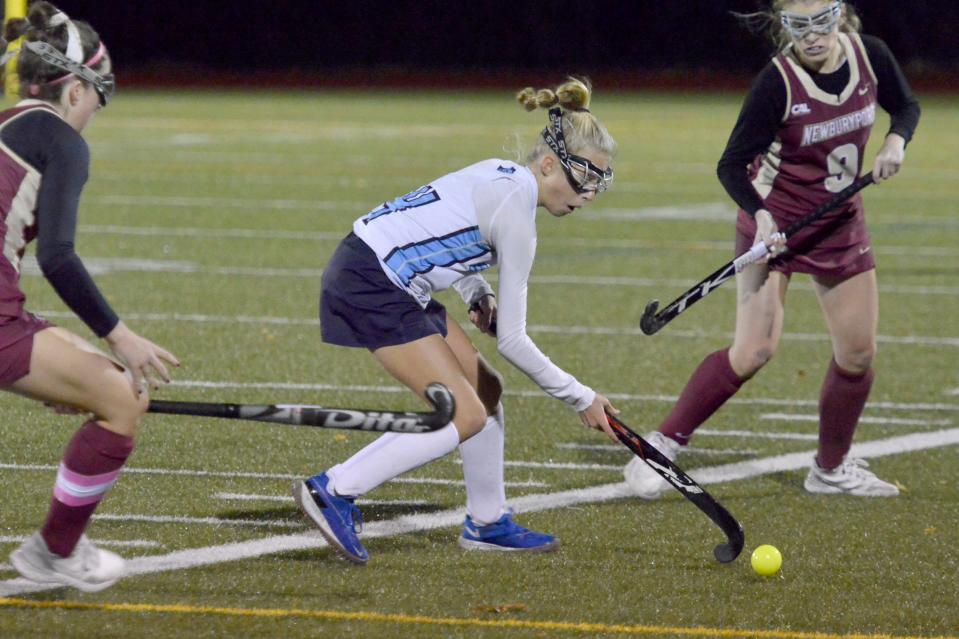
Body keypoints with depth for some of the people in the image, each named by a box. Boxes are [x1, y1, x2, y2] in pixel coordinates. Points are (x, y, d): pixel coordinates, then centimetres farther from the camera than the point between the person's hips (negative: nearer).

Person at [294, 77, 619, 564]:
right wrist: (580, 398, -7)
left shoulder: (504, 175, 7)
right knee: (465, 418, -12)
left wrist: (478, 295, 7)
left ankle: (487, 523, 24)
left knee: (485, 392, 12)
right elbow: (511, 340, -15)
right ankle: (334, 491, -11)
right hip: (369, 285, -10)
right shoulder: (515, 214, -19)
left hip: (388, 279, 10)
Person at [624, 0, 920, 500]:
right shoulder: (777, 82, -22)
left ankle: (831, 469, 25)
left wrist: (895, 141, -11)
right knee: (754, 350, -17)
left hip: (840, 223, 5)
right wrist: (759, 213, -36)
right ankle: (662, 446, -8)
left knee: (859, 352, 6)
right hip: (774, 222, -5)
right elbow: (732, 165, -19)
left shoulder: (869, 55, -9)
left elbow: (906, 106, 11)